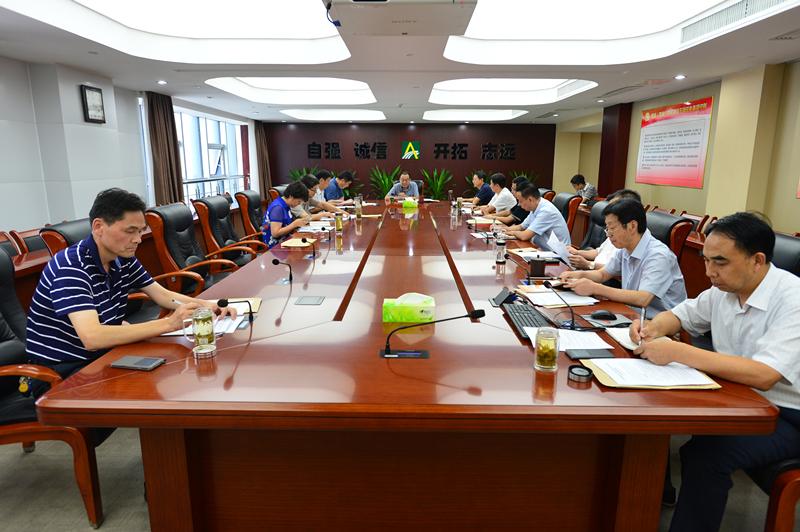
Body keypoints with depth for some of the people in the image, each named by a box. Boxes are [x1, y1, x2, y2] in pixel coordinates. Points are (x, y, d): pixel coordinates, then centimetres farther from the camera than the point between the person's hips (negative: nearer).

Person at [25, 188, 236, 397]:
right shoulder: (70, 267, -25)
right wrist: (168, 324, -36)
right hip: (58, 374, -7)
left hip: (102, 358, 7)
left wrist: (205, 305, -12)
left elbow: (163, 296, 7)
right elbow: (92, 338, -36)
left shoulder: (123, 259, -1)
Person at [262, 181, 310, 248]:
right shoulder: (277, 208, -18)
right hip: (276, 245, -9)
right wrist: (295, 224, -19)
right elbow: (275, 233, -23)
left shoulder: (286, 205, 9)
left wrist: (300, 221, -2)